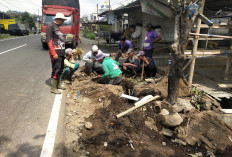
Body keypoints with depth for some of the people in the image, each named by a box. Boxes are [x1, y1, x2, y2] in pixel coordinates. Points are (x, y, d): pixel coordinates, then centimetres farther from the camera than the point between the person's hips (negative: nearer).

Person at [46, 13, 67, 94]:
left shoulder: (57, 27, 20)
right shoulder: (50, 26, -8)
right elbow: (49, 40, -14)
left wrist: (63, 51, 16)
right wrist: (54, 53, -20)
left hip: (61, 52, 9)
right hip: (56, 53, -9)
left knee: (60, 69, 14)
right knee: (56, 70, -7)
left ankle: (58, 84, 28)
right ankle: (53, 88, 2)